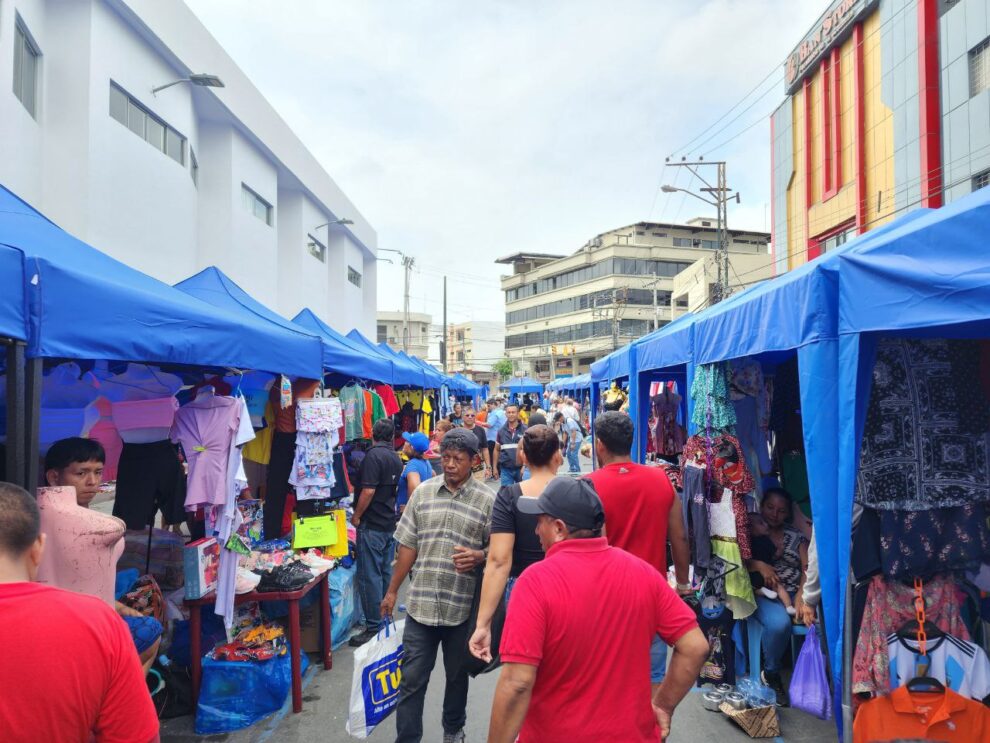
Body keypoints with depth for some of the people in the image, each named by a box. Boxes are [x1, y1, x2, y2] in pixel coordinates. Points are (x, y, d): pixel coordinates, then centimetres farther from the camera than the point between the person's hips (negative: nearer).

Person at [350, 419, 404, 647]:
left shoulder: (373, 455, -15)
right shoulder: (395, 458, 10)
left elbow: (368, 491, -20)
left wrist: (356, 516, -10)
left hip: (372, 525, -8)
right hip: (390, 523, 8)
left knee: (369, 576, -4)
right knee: (385, 574, 14)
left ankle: (373, 628, 0)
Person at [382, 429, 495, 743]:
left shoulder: (487, 500, -6)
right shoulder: (423, 492, 2)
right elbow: (408, 545, 6)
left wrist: (477, 556, -23)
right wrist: (392, 590, 8)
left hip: (463, 606, -1)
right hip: (421, 603, 1)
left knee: (457, 675, 19)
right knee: (411, 679, 7)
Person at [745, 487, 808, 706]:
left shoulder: (796, 535, 17)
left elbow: (808, 567, 5)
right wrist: (759, 565, -19)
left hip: (795, 592, 3)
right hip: (763, 593, -3)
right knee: (779, 623, -34)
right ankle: (771, 675, -7)